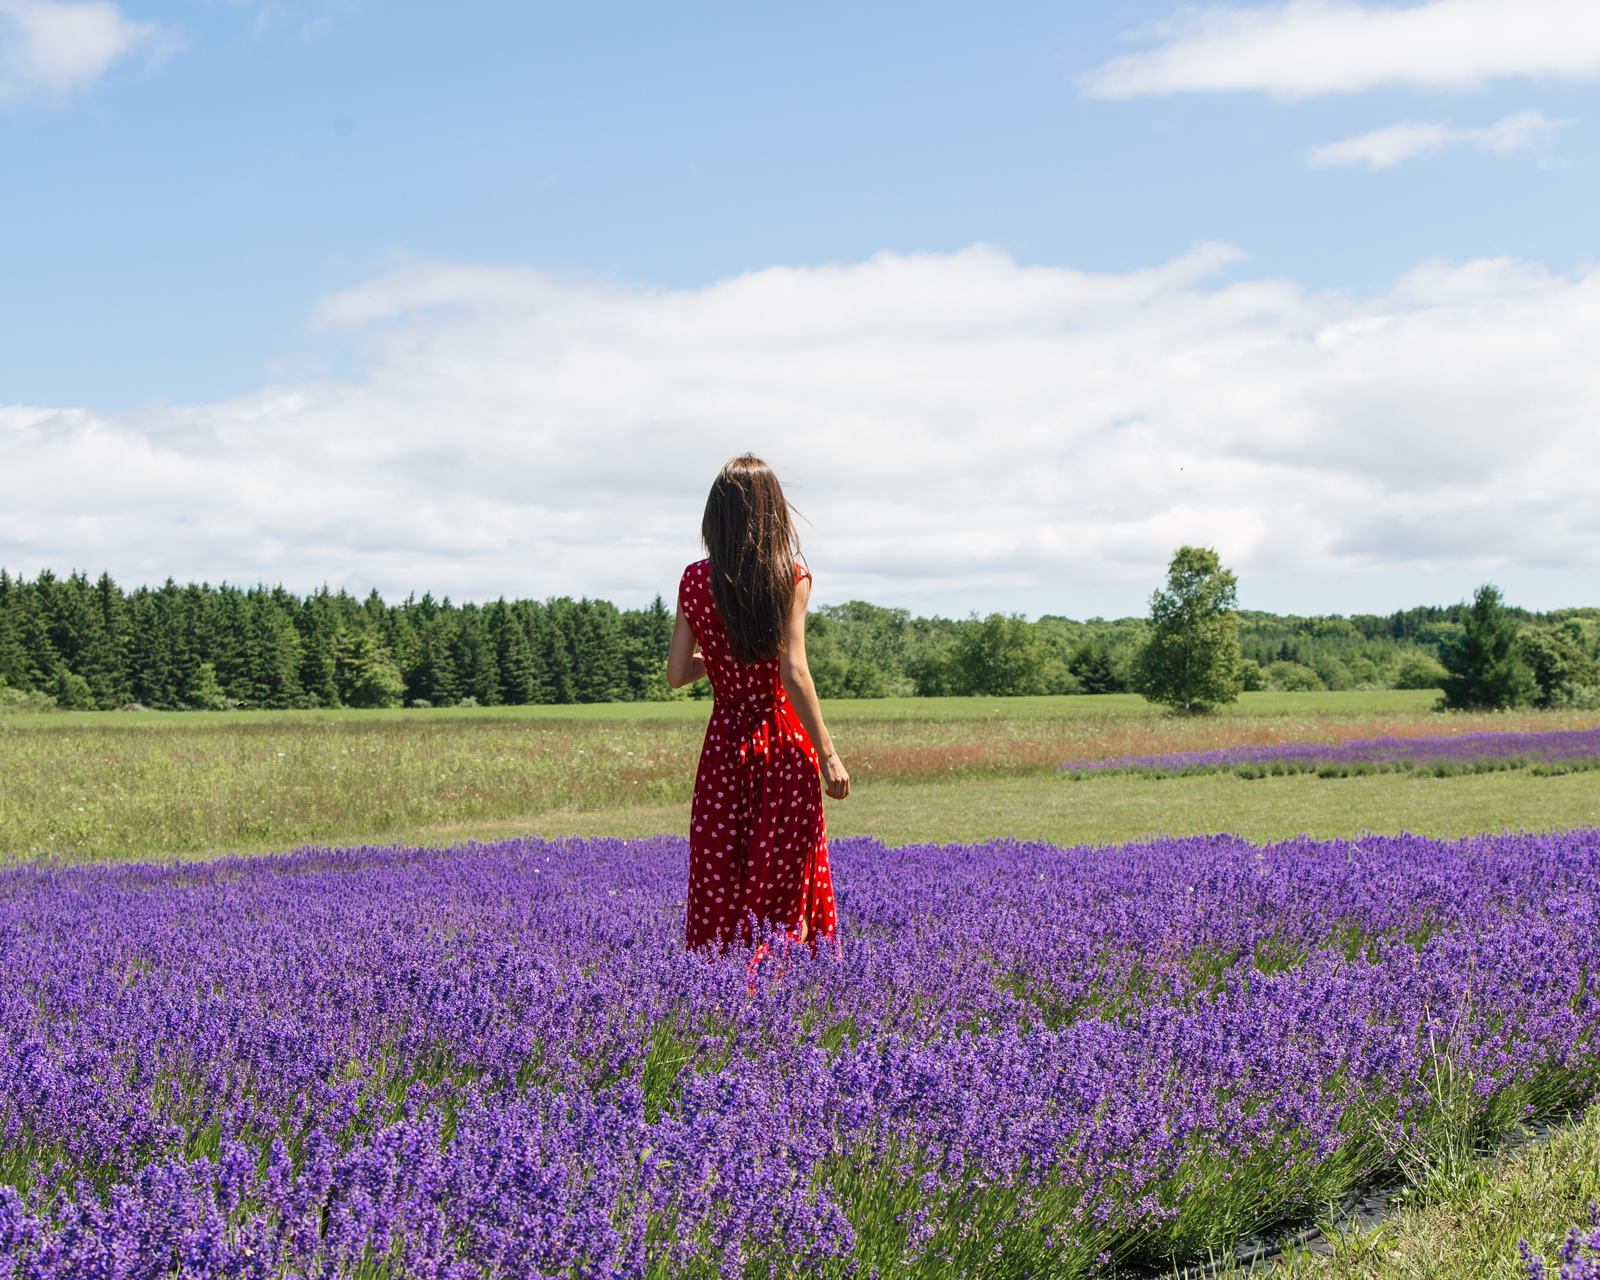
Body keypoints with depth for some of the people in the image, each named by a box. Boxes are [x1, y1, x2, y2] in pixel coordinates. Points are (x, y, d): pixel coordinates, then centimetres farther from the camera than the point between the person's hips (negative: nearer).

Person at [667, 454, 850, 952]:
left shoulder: (696, 580, 1)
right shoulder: (791, 576, -8)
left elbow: (676, 674, 1)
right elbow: (793, 673, -15)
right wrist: (828, 756, -10)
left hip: (724, 744, 2)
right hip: (784, 744, -2)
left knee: (719, 888, 9)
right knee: (787, 879, 7)